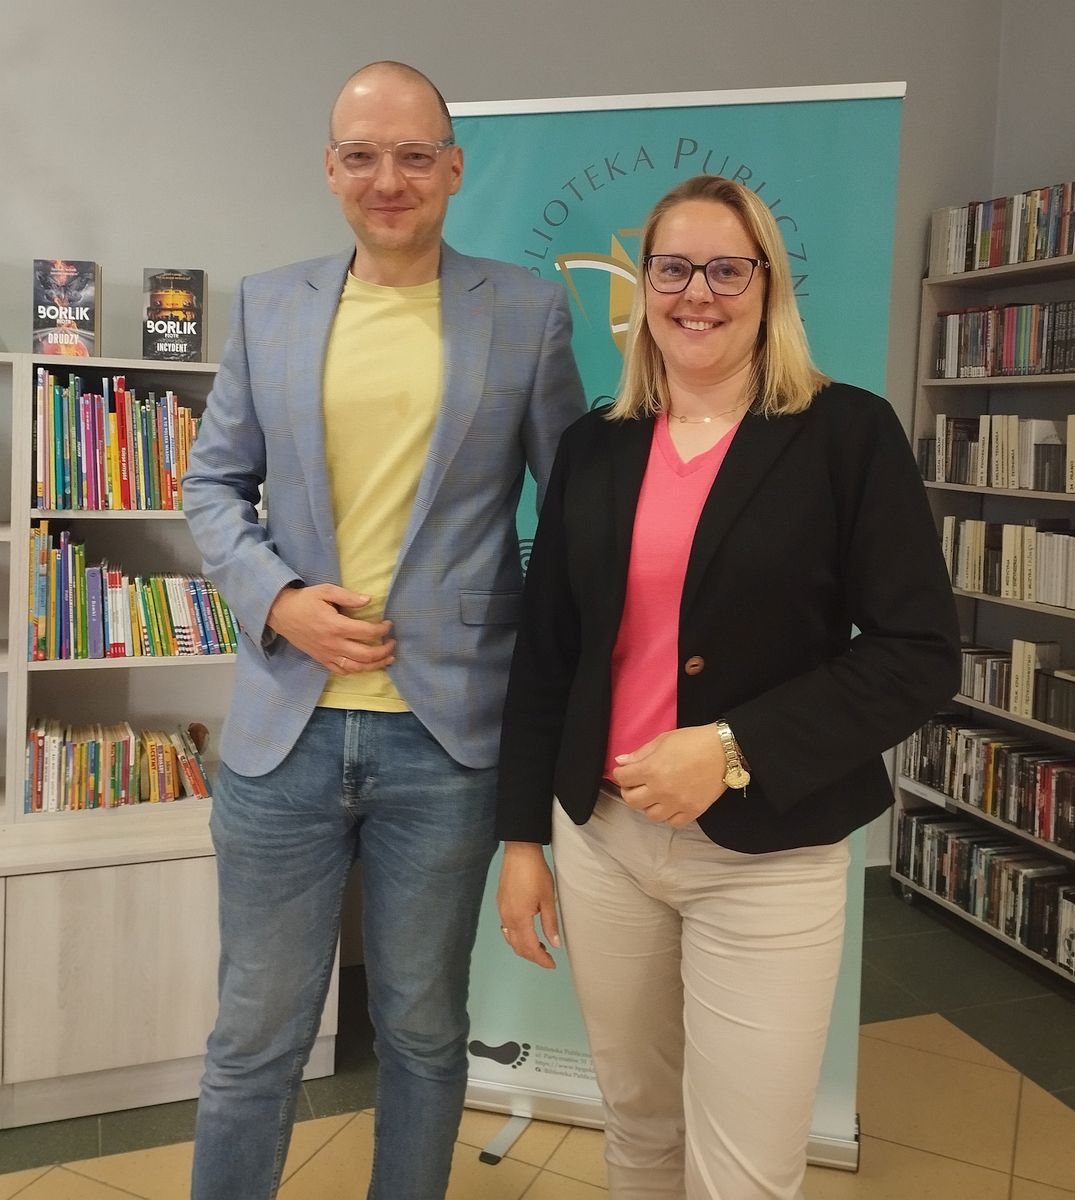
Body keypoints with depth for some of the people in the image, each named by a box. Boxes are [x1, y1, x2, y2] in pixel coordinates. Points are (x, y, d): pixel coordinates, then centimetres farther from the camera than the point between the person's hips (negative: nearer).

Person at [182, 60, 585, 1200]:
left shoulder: (527, 311, 1)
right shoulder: (266, 304, 7)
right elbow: (214, 484, 9)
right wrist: (278, 598, -8)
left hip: (444, 732, -1)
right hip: (284, 727, 1)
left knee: (424, 1032, 16)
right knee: (255, 1039, 13)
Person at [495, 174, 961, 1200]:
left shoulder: (848, 433, -6)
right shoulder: (594, 446, 5)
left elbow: (918, 654, -11)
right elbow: (543, 652, 8)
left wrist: (733, 751, -20)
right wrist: (521, 835, 6)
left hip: (767, 855, -3)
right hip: (600, 837, 4)